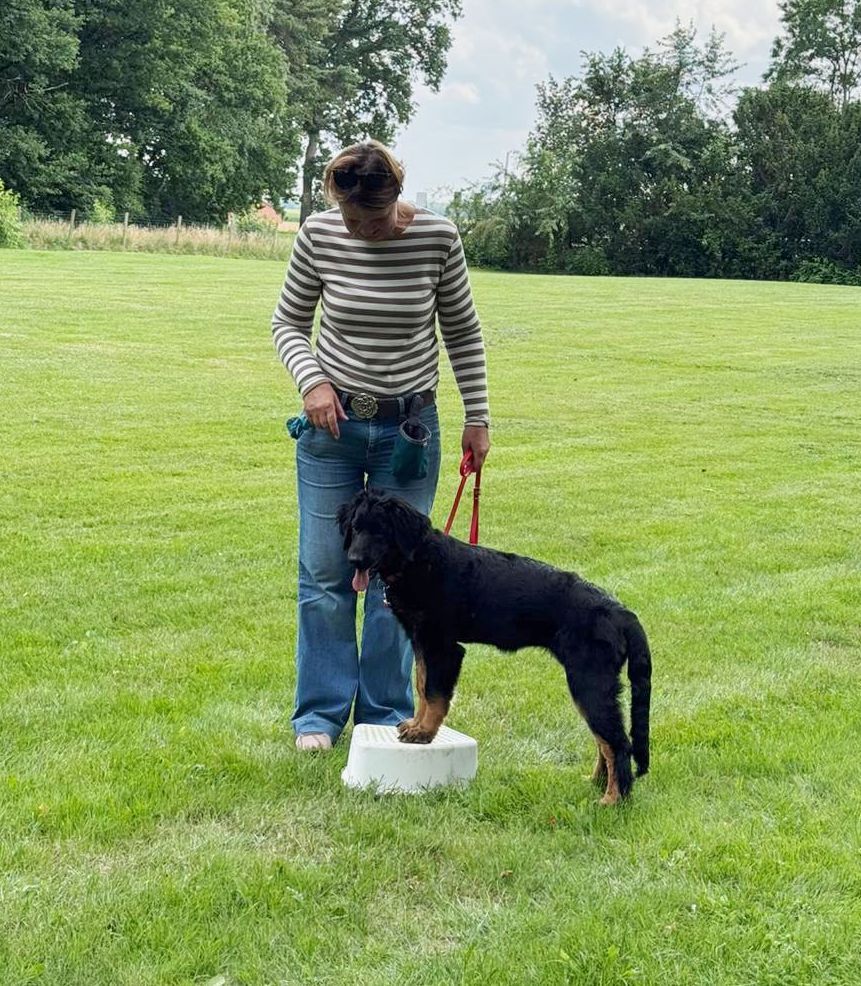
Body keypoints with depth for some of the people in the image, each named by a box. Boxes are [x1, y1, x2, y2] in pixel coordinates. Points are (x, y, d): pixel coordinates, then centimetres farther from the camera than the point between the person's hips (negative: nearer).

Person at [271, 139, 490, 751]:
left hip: (410, 429, -1)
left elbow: (463, 332, 3)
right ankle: (321, 713, 17)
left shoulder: (437, 238, -10)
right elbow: (289, 323, 4)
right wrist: (311, 380, -14)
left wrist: (478, 417, 3)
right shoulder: (319, 235, -8)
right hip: (333, 423, 1)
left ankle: (387, 715, 17)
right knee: (325, 574, 4)